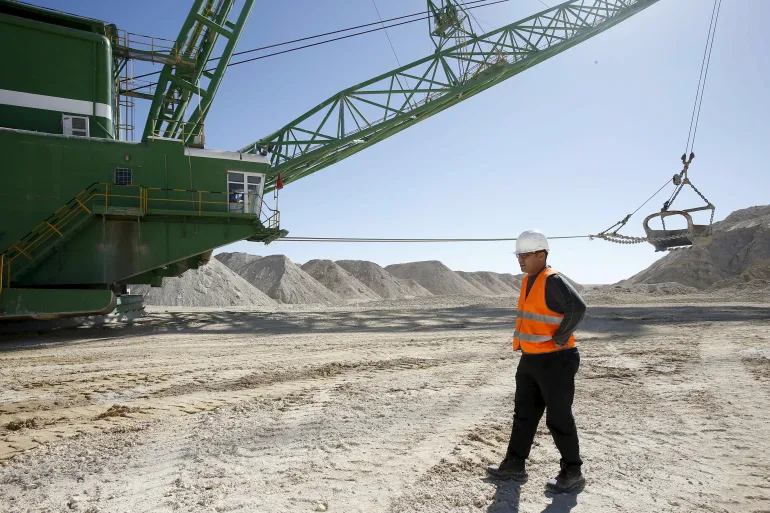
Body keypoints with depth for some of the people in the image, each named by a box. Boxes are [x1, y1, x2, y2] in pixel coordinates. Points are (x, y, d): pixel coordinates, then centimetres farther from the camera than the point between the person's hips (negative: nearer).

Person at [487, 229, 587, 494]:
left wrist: (559, 340, -24)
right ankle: (515, 464, 28)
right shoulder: (528, 282, 10)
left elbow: (578, 307, -33)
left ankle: (572, 472, 20)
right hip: (530, 360, 10)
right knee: (524, 414, 16)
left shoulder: (553, 281, -19)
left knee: (558, 418, 3)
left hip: (555, 361, -9)